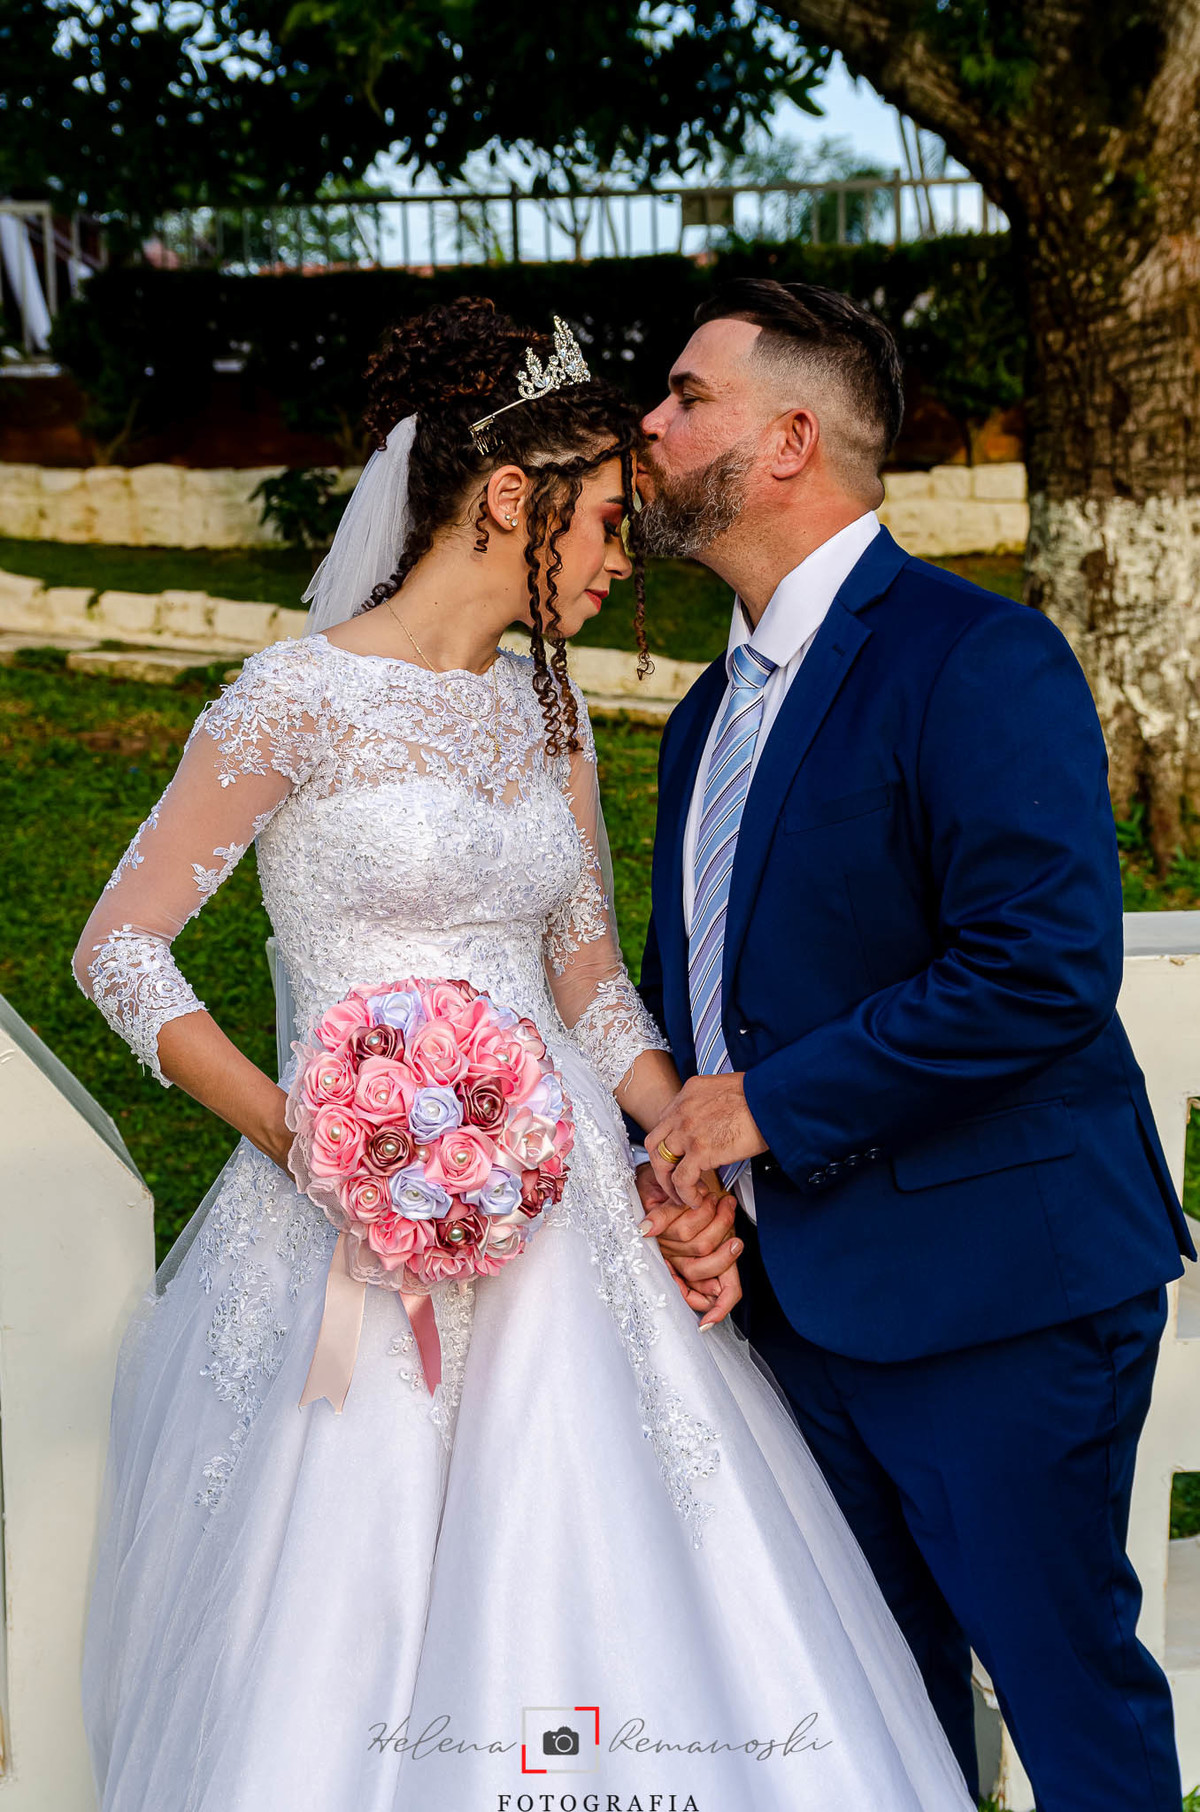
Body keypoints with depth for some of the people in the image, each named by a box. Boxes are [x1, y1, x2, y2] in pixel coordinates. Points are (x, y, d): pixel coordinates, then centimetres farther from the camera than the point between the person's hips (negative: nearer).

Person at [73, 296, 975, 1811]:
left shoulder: (544, 709, 11)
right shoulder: (303, 696, -9)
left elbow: (588, 978, 13)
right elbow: (119, 946, -6)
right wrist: (289, 1128, -18)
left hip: (560, 1208, 6)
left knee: (599, 1607, 7)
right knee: (353, 1636, 1)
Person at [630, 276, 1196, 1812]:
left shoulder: (977, 660, -15)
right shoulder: (713, 709, 13)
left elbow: (1042, 971, -25)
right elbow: (689, 979, 18)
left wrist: (767, 1102, -19)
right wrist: (675, 1158, -2)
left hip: (994, 1286, -8)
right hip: (801, 1284, 8)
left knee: (1064, 1681, 4)